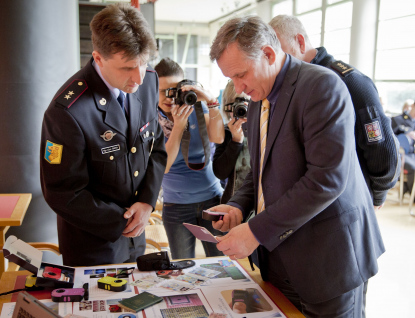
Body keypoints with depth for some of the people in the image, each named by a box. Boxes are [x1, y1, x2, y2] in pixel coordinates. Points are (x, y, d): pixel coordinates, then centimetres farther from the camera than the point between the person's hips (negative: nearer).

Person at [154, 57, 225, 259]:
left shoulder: (196, 108, -2)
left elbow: (218, 138, -17)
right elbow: (162, 166, -18)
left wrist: (211, 101, -29)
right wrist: (178, 124, -26)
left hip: (212, 198, 1)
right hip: (176, 206, -1)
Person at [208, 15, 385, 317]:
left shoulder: (322, 85, -17)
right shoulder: (259, 100, 10)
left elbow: (328, 177, -25)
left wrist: (257, 230, -23)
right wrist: (238, 206, -1)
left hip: (326, 259, -7)